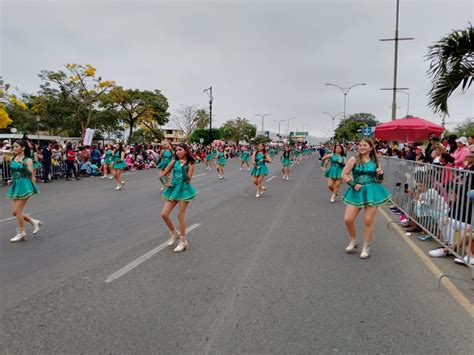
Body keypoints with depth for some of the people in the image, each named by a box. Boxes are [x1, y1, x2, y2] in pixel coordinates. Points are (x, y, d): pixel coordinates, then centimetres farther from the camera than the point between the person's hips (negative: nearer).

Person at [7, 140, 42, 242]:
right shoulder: (13, 160, 10)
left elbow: (30, 174, -17)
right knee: (14, 212, 7)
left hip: (24, 186, -7)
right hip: (15, 186, 7)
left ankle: (21, 233, 12)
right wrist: (11, 180, 6)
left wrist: (23, 164, -26)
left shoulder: (28, 160, -8)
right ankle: (35, 222, 24)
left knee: (17, 211, -4)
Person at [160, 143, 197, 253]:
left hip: (184, 190, -4)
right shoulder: (174, 162, 4)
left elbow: (188, 180, -15)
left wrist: (183, 167, -24)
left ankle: (183, 241, 13)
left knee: (180, 216, -2)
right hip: (173, 190, 5)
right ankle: (174, 234, 24)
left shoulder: (190, 164, -5)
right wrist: (166, 183, -7)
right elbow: (162, 174, 7)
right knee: (164, 214, 0)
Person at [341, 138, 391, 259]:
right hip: (357, 192, 0)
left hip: (372, 192, 0)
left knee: (368, 221, 1)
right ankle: (353, 241, 23)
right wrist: (353, 185, -10)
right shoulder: (354, 159, 0)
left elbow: (379, 179, 16)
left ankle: (366, 248, 17)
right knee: (348, 219, -4)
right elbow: (344, 174, -1)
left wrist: (381, 174, -5)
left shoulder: (375, 161, 7)